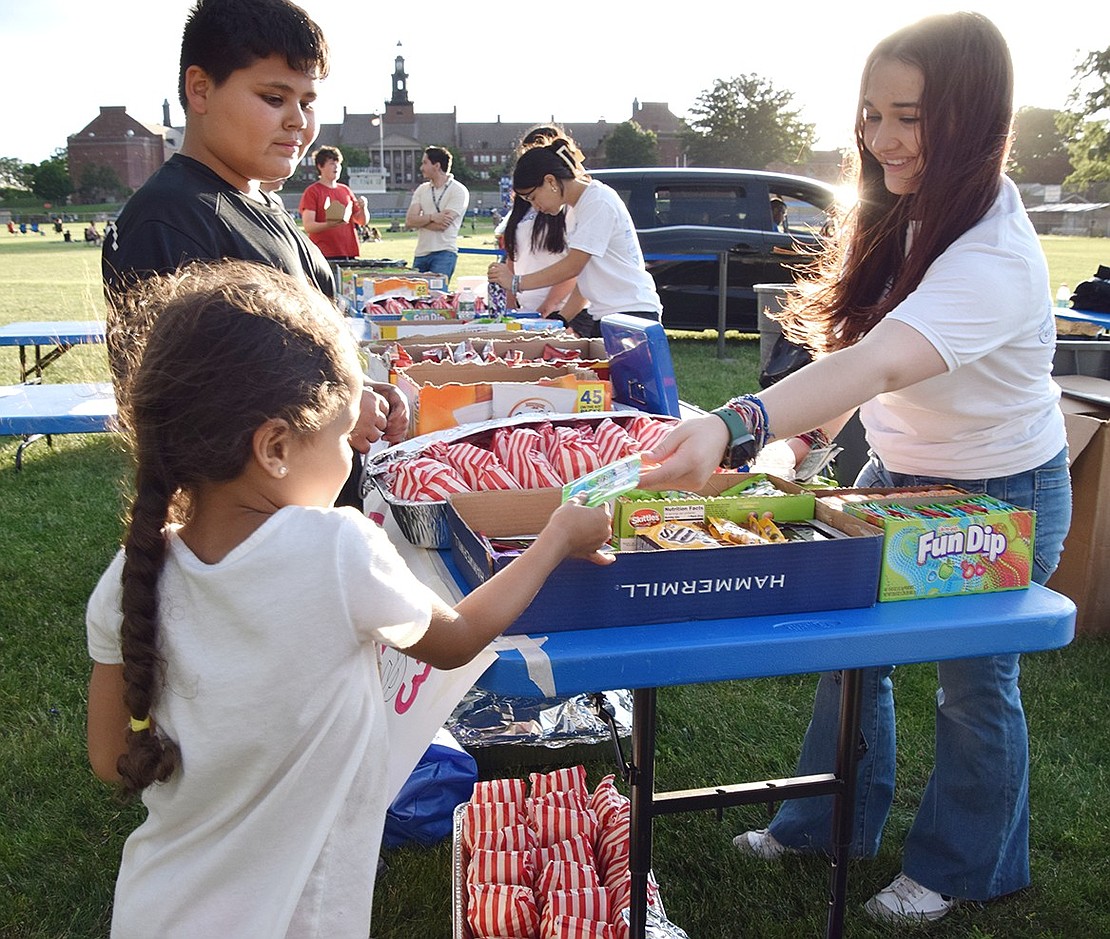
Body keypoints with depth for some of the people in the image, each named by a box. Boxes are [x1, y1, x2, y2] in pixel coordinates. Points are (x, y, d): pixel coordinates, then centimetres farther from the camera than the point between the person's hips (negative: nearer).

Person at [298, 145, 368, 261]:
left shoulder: (345, 190, 17)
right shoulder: (312, 192, 1)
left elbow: (362, 221, 19)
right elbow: (308, 226, -9)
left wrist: (363, 207, -3)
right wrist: (329, 225, -27)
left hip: (349, 254, 6)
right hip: (325, 256, -6)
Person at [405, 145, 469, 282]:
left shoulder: (458, 191, -3)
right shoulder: (422, 189, 15)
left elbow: (443, 225, -13)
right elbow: (409, 221, 3)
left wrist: (420, 220, -1)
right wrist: (432, 217, -13)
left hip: (444, 253, -6)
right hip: (421, 254, 6)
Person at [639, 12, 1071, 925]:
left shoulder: (995, 260, -33)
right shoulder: (902, 213, -7)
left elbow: (874, 365, -49)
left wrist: (732, 426, -62)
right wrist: (809, 430, -4)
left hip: (999, 501, -7)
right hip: (895, 471, 7)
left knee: (974, 682, 11)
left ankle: (960, 868, 36)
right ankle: (830, 822, 36)